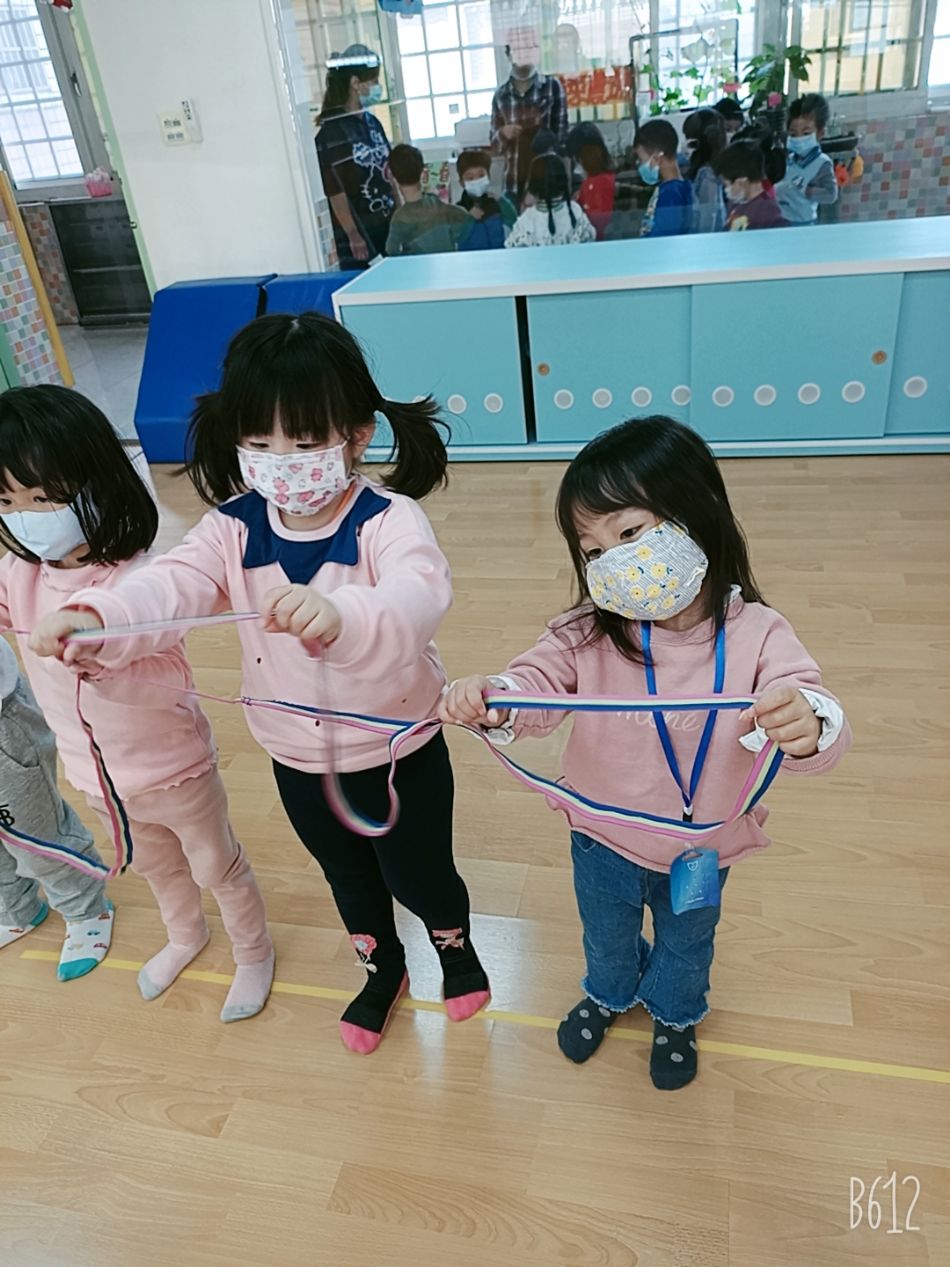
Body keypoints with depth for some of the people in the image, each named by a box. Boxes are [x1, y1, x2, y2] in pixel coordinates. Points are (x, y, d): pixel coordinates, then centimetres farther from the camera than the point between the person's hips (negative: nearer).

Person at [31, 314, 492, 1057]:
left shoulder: (388, 520, -24)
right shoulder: (234, 528, -13)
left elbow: (420, 595, -44)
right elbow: (170, 585, -29)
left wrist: (338, 614, -65)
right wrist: (96, 616, -51)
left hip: (397, 751, -4)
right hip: (297, 759, 4)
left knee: (418, 875, 19)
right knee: (348, 877, 27)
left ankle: (455, 943, 56)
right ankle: (382, 969, 58)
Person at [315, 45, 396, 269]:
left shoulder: (372, 122, 11)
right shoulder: (332, 130, -11)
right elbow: (335, 190, -15)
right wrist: (353, 234, -18)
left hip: (388, 224, 8)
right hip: (358, 230, -8)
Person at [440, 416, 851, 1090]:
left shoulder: (757, 636, -27)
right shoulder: (589, 633, -23)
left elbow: (823, 729, -35)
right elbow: (537, 681, -28)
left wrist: (807, 723, -60)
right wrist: (491, 701, -52)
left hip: (702, 850, 0)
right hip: (604, 840, 1)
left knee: (686, 943, 31)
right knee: (606, 936, 31)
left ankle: (675, 1016, 65)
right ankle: (609, 994, 66)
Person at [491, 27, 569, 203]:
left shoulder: (552, 86, 2)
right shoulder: (501, 94, 7)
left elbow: (561, 133, 0)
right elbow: (495, 145, 12)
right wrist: (502, 134, -11)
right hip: (514, 183, 2)